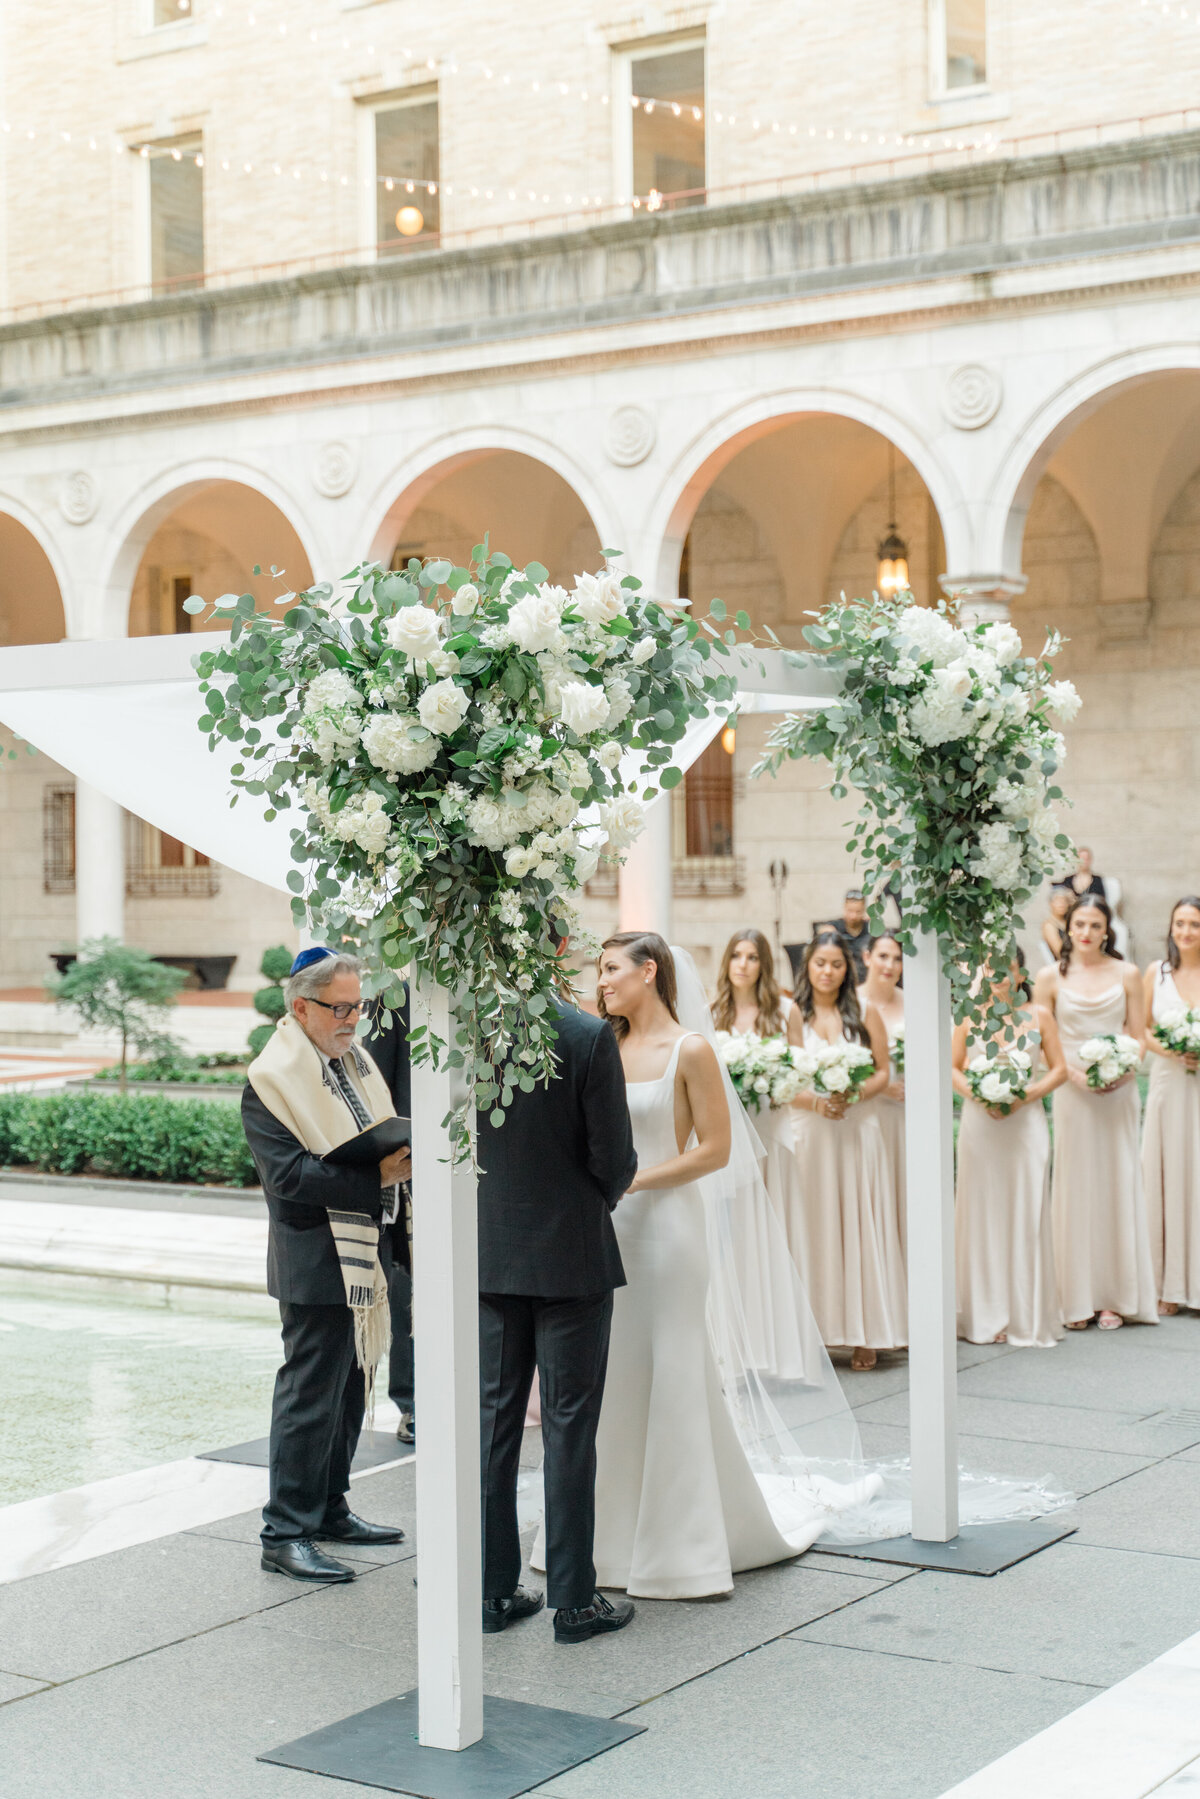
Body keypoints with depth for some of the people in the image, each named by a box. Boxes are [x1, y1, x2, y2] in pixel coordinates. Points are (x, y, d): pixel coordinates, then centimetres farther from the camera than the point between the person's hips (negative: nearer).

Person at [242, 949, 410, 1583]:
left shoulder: (353, 1057, 11)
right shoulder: (272, 1079, -15)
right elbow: (290, 1174, -24)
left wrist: (405, 1153, 0)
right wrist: (378, 1175, -28)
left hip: (361, 1256, 9)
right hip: (317, 1264, -9)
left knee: (349, 1388, 17)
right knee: (311, 1394, -5)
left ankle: (329, 1509, 29)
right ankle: (285, 1535, 2)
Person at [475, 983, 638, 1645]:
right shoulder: (589, 1037, -15)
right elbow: (615, 1160, -12)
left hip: (490, 1256, 4)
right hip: (571, 1254, -4)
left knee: (493, 1417, 11)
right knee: (569, 1425, 3)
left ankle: (493, 1589, 17)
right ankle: (573, 1600, 8)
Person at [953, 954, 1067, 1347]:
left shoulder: (1039, 1016, 5)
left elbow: (1059, 1070, 5)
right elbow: (952, 1068, 7)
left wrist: (1025, 1096, -10)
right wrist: (978, 1095, -11)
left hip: (1025, 1123, -1)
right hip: (979, 1124, 1)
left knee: (1026, 1213, -1)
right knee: (983, 1213, 1)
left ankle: (1029, 1318, 7)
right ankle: (986, 1317, 9)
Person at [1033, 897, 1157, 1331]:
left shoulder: (1126, 974, 6)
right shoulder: (1051, 977, 3)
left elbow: (1138, 1036, 6)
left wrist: (1124, 1069, -12)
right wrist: (1074, 1072, -12)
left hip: (1118, 1092, 1)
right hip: (1071, 1094, -1)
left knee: (1117, 1185, 2)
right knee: (1075, 1187, 0)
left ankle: (1114, 1297, 9)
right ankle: (1076, 1299, 5)